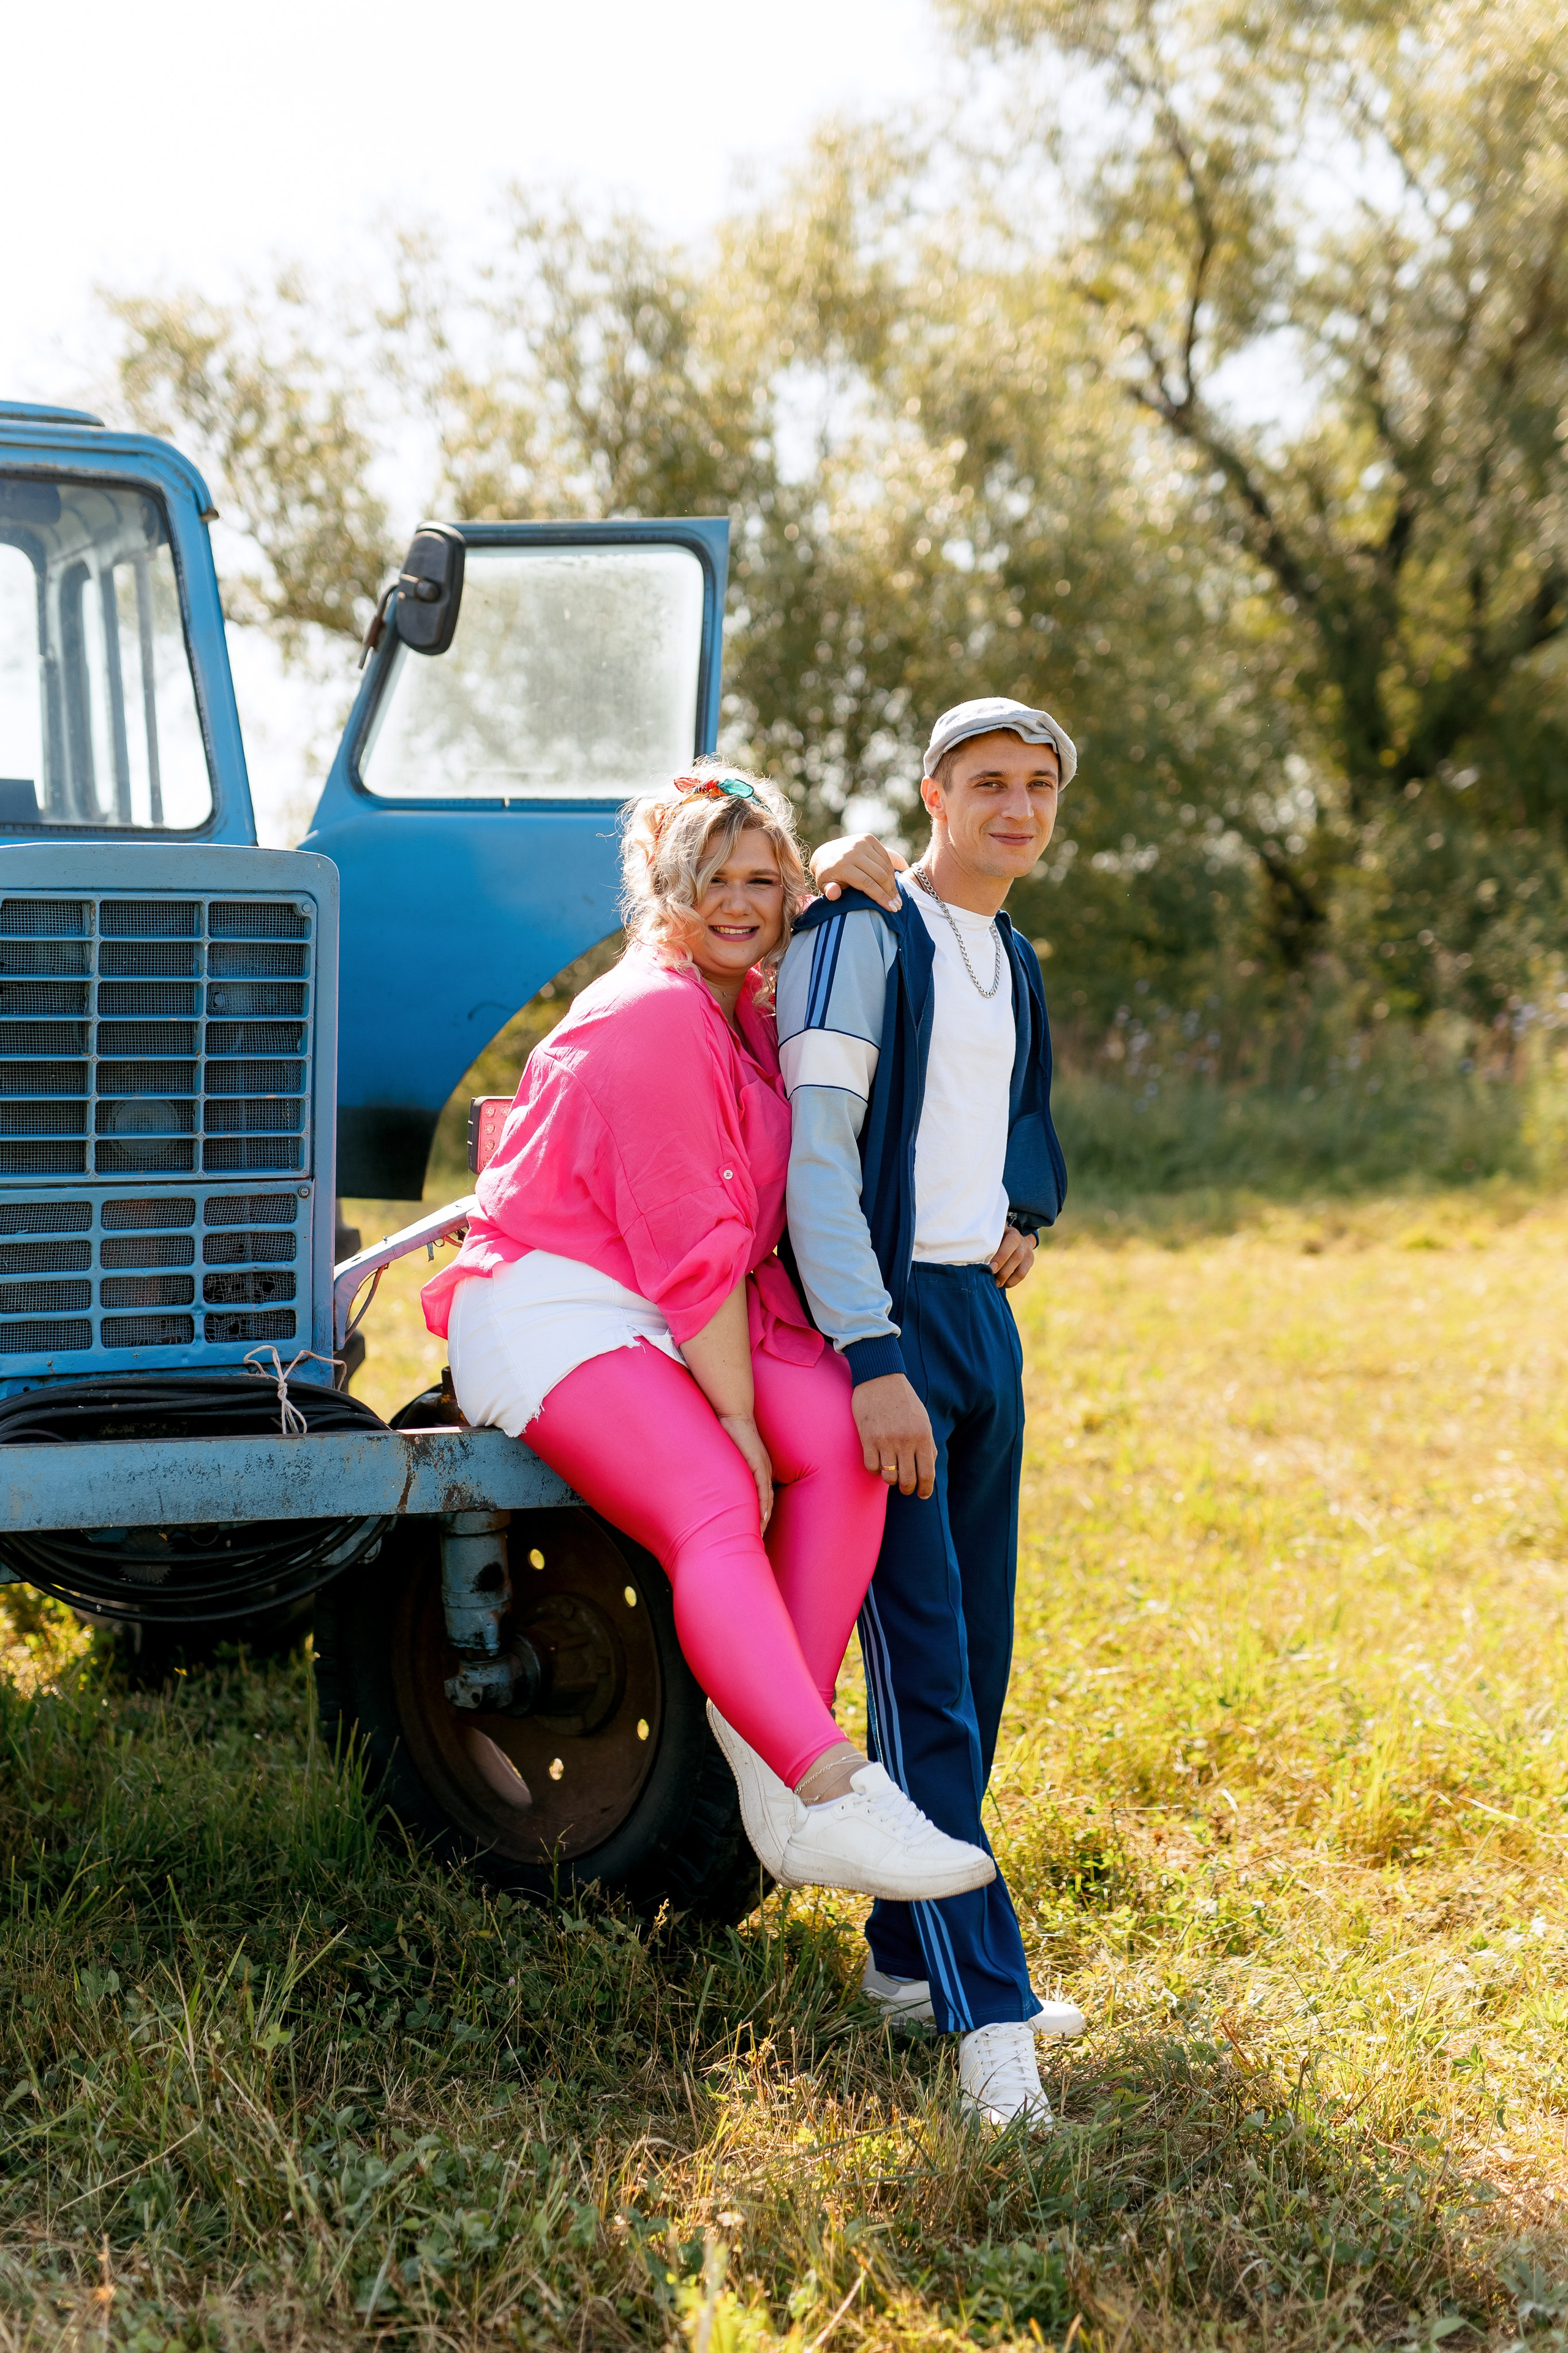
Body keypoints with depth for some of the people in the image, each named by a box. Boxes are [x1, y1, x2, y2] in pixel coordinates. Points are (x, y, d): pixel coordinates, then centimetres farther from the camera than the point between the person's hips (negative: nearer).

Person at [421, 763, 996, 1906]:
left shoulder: (753, 1007, 14)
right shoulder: (651, 1017, -14)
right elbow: (691, 1251, -18)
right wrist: (737, 1420, -18)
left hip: (691, 1319, 9)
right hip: (554, 1308, -8)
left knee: (841, 1435, -20)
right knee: (715, 1503, -31)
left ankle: (770, 1741, -21)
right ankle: (833, 1793, -42)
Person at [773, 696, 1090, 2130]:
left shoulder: (1011, 960, 16)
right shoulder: (862, 934, -9)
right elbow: (815, 1154, -16)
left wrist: (1021, 1216, 8)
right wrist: (871, 1356, -25)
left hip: (982, 1312, 8)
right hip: (882, 1320, -8)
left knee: (976, 1660, 9)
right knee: (922, 1668, -11)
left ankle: (912, 1955, 20)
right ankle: (985, 2011, -13)